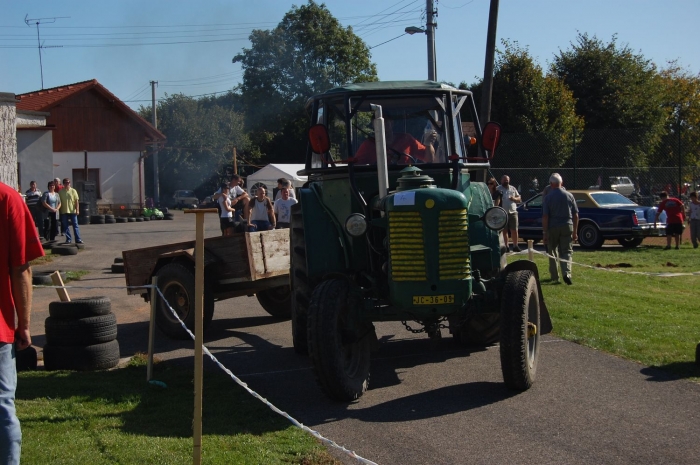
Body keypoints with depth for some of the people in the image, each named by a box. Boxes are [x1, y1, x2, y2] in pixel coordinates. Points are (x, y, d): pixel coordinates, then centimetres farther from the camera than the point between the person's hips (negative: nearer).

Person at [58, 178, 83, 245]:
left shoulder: (73, 191, 2)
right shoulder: (61, 192, 4)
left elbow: (76, 201, 2)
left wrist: (77, 210, -5)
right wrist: (60, 210, 2)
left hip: (72, 211, -1)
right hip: (64, 211, 1)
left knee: (75, 225, 0)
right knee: (65, 226, 4)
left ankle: (78, 239, 0)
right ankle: (68, 239, 11)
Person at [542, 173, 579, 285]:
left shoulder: (547, 198, -5)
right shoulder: (569, 196, 3)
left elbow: (545, 217, -10)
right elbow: (575, 215, 4)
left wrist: (544, 233, -6)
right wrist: (575, 232, 10)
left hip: (553, 228, -1)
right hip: (567, 227, 1)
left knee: (552, 253, 13)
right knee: (567, 252, 4)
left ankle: (554, 277, 19)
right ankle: (566, 273, -19)